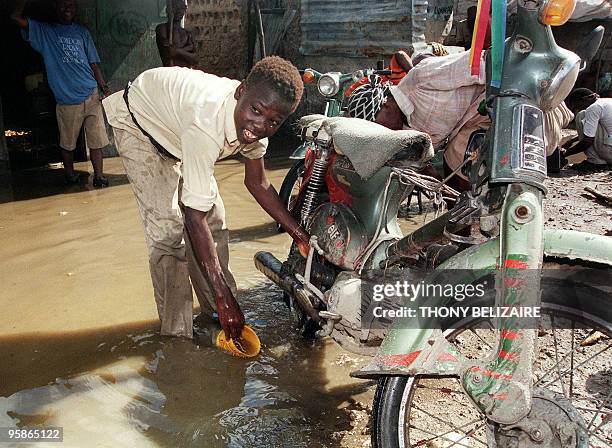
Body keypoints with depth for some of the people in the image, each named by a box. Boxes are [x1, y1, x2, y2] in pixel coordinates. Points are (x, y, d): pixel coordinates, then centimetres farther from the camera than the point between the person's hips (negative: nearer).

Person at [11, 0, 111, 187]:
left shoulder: (82, 32, 15)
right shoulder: (44, 31, 9)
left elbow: (94, 63, 12)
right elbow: (16, 16, -3)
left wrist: (104, 87, 2)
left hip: (92, 97, 1)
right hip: (67, 102, -1)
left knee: (96, 140, 0)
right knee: (67, 143, 9)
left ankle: (98, 176, 7)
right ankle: (70, 175, 25)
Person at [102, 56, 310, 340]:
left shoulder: (254, 122, -21)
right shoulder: (207, 124, -45)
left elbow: (257, 182, -5)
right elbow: (194, 217, -41)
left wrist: (298, 232, -10)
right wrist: (225, 297, -39)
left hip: (173, 122, 7)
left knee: (214, 216, 2)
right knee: (168, 225, -16)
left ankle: (213, 310, 18)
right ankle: (176, 333, -3)